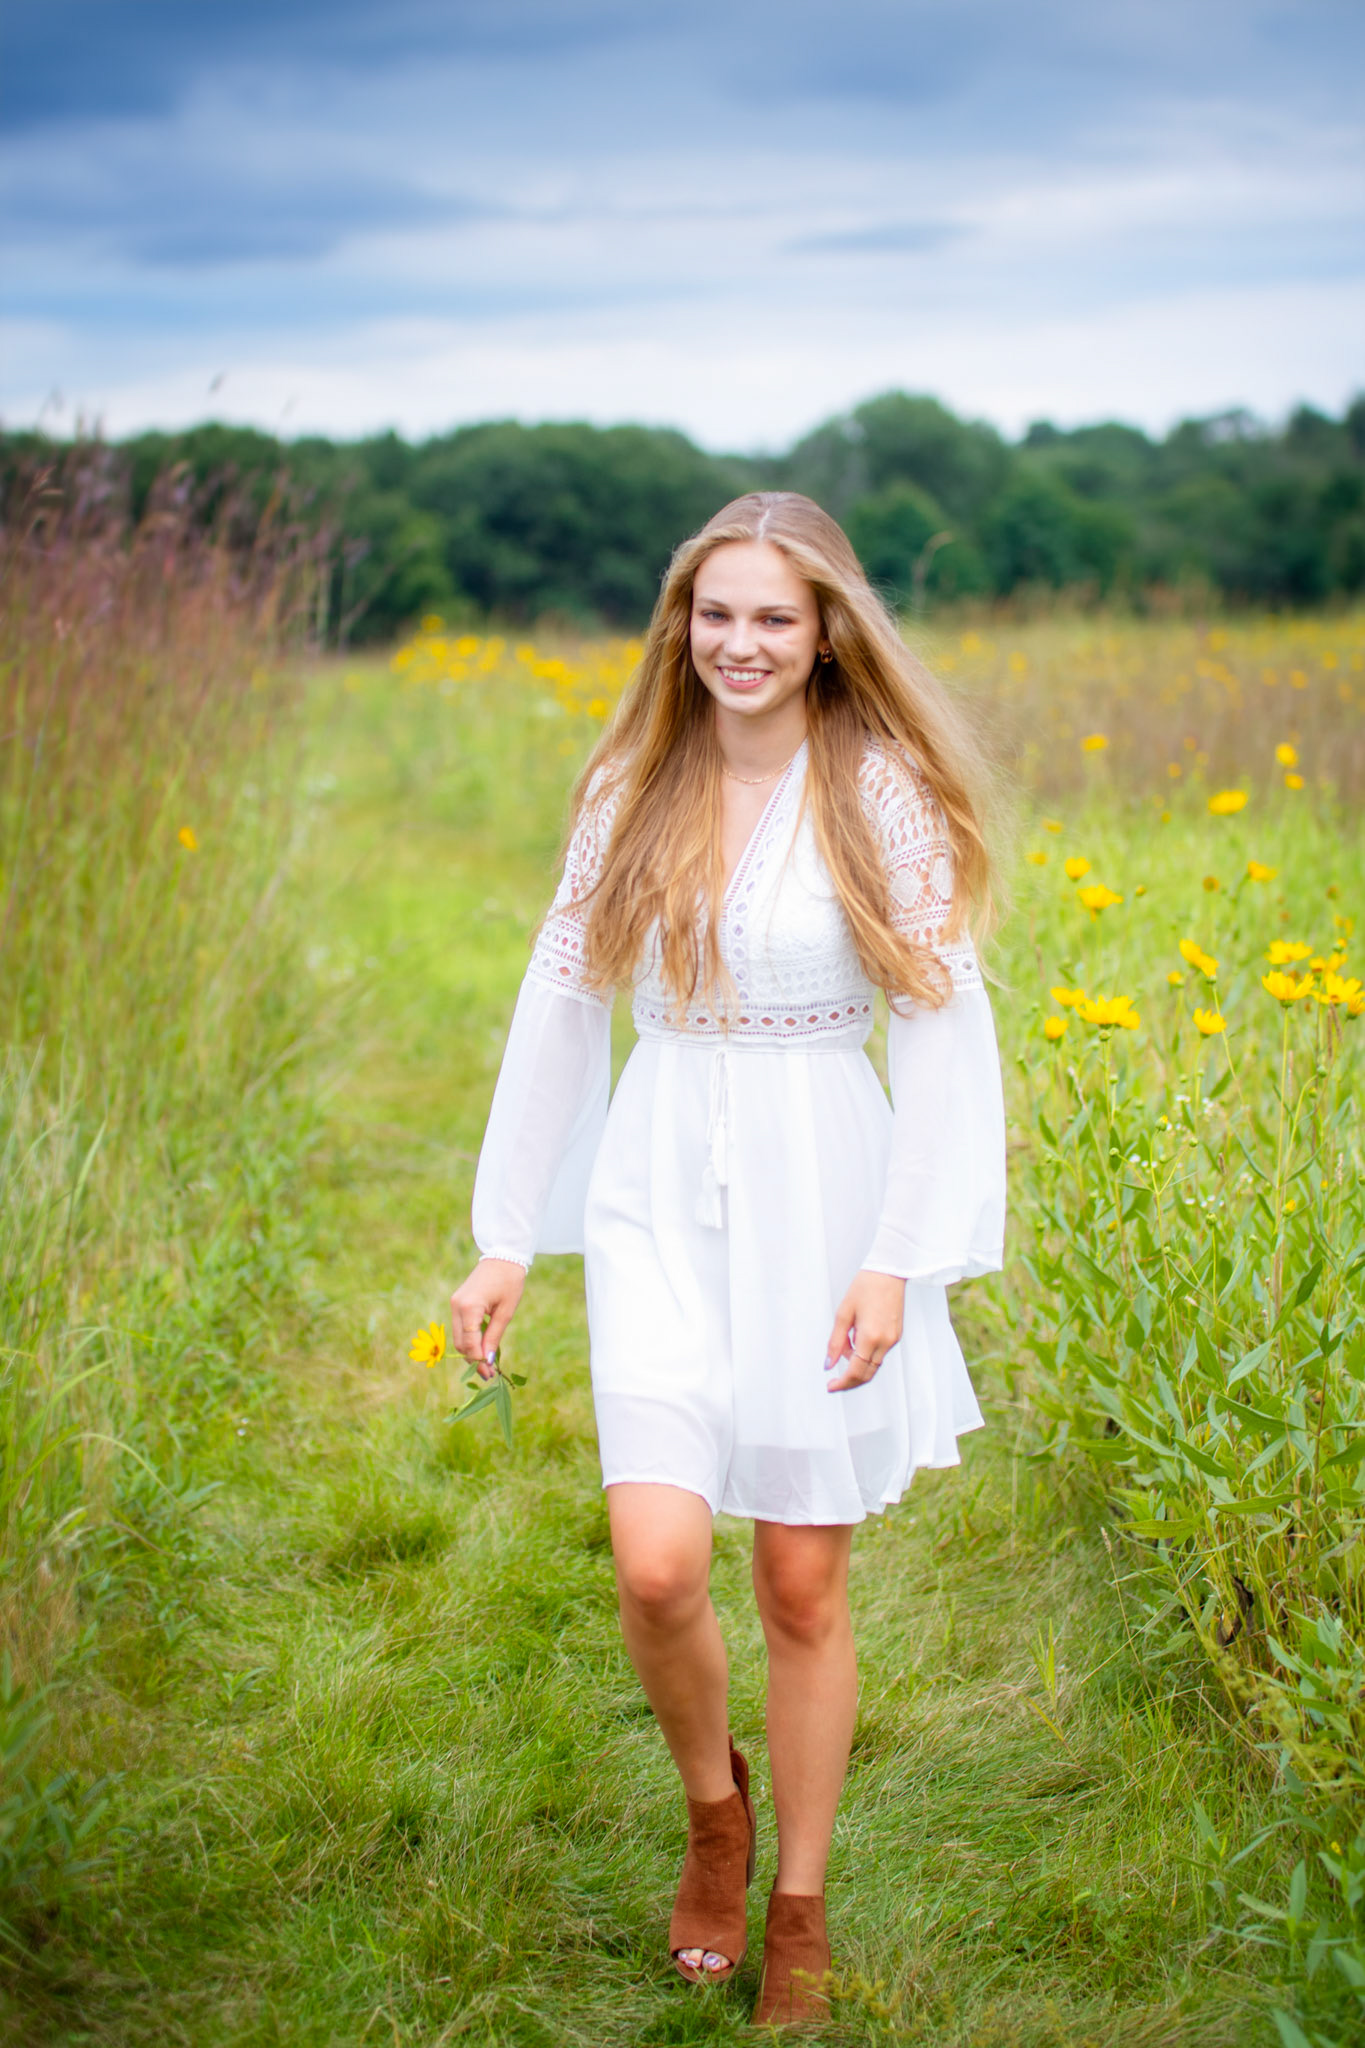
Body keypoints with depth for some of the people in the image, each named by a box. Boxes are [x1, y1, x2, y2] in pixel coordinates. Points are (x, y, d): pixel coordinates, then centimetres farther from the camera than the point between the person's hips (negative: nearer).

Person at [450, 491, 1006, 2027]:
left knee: (804, 1584, 6)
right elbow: (560, 1007, 9)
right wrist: (504, 1241, 8)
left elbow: (941, 1031, -6)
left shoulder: (882, 791, -5)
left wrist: (898, 1261, -12)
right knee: (657, 1565, -11)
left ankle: (799, 1910, 27)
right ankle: (713, 1805, 22)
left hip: (821, 1194, -2)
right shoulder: (631, 790, 4)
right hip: (660, 1193, 2)